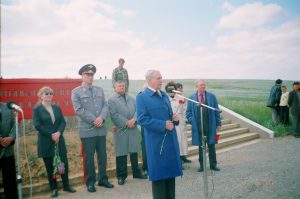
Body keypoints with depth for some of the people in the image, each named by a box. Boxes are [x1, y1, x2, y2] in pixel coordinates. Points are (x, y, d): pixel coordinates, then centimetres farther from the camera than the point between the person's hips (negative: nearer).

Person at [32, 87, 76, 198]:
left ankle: (66, 185, 20)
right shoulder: (37, 109, -2)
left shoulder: (57, 108, 10)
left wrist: (58, 133, -14)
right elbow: (37, 125, -11)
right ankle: (53, 188, 19)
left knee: (64, 163, 4)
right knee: (50, 166, 6)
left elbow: (63, 122, 4)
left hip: (59, 140, 3)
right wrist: (51, 135, -15)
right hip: (46, 142, -3)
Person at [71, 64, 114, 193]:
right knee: (88, 158, 5)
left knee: (103, 156, 11)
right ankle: (90, 182, 20)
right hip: (87, 130, -4)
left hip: (101, 129, 4)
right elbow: (79, 110, -10)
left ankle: (103, 179, 26)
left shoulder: (100, 90, 13)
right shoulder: (76, 92, 0)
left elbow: (105, 106, 6)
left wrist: (101, 118, -13)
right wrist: (93, 120, -15)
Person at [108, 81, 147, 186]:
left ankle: (136, 173, 27)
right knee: (121, 154, 2)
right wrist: (126, 122, -17)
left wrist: (133, 120, -14)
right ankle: (121, 176, 15)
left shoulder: (131, 98, 16)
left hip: (133, 129, 5)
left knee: (134, 151, 13)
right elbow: (114, 115, -12)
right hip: (121, 130, -4)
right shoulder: (112, 100, 0)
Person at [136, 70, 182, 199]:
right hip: (156, 141, -7)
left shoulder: (164, 95, 15)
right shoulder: (142, 97, -7)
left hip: (170, 140, 7)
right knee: (159, 174, 3)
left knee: (171, 171, 14)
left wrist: (173, 118, 3)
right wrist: (163, 125, -18)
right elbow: (142, 119, -16)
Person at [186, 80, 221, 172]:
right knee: (201, 146, 8)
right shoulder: (191, 98, 2)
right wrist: (192, 121, -4)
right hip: (198, 126, 0)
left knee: (211, 145, 9)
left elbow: (216, 110, 4)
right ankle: (202, 165, 19)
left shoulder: (212, 96, 4)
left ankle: (213, 164, 21)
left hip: (210, 126, 0)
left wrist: (218, 123, 0)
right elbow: (188, 112, 8)